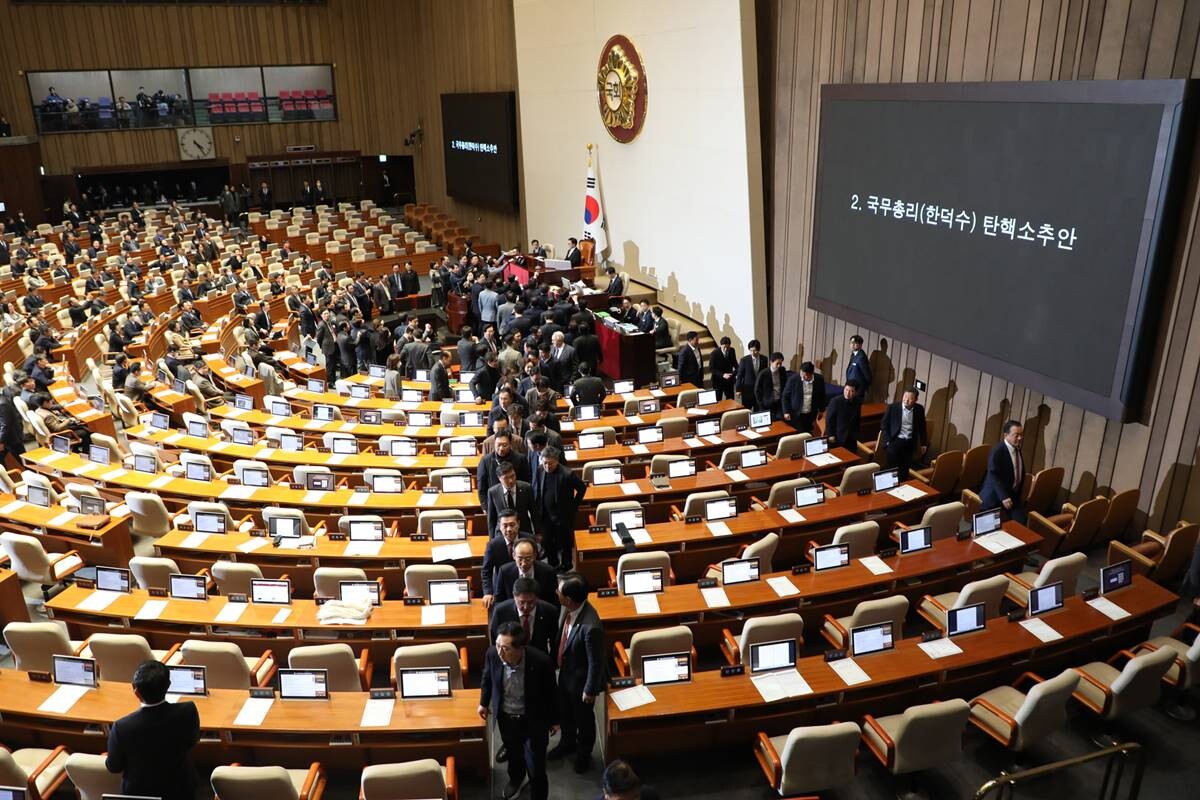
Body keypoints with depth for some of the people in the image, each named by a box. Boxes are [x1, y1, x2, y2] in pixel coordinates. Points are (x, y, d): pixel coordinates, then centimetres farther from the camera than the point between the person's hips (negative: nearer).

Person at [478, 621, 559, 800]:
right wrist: (484, 702, 12)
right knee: (513, 753, 31)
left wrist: (554, 720, -1)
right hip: (505, 717, 4)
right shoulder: (492, 653, -26)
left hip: (533, 720, -3)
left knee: (536, 770, 5)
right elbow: (487, 678, -1)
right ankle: (516, 778, 63)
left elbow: (550, 692, -14)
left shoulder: (540, 661, -33)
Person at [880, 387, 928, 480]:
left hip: (910, 443, 2)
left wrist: (923, 443, 17)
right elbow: (884, 424, 0)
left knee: (905, 470, 2)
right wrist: (887, 441, -7)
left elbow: (922, 427, 14)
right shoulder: (892, 407, -6)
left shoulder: (919, 409, 2)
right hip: (895, 440, -2)